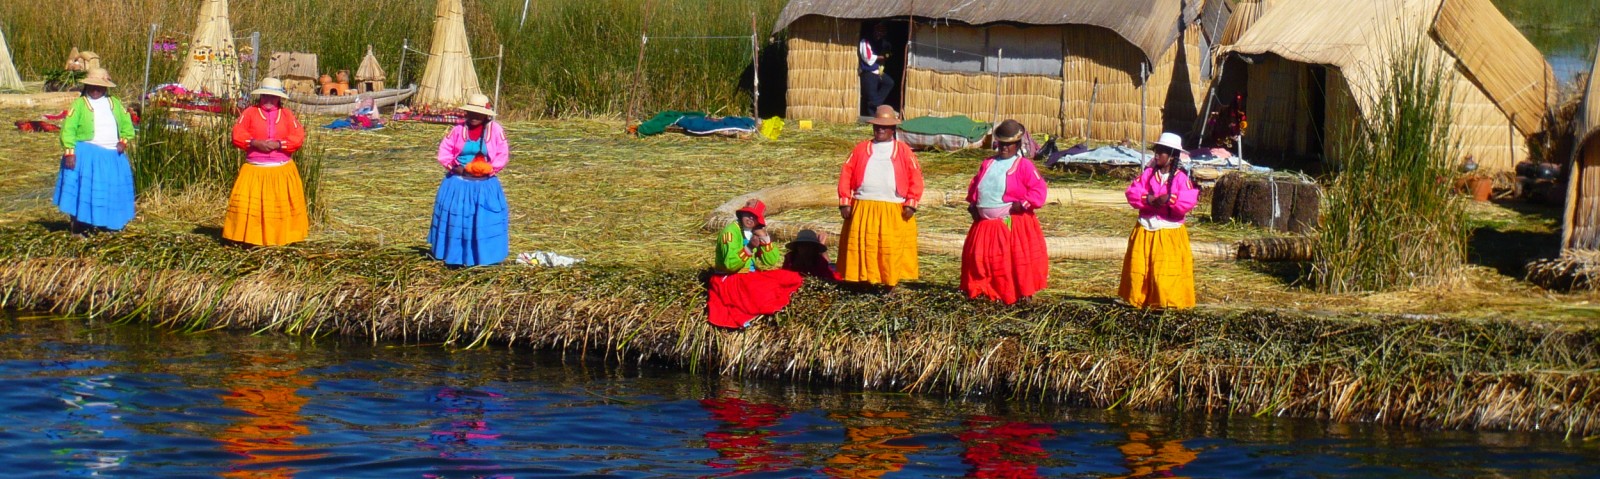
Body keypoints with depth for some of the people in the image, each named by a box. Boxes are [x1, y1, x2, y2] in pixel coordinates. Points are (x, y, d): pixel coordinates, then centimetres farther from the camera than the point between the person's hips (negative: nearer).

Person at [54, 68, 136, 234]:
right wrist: (69, 152, -16)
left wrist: (124, 140, 3)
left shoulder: (115, 104, 14)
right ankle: (79, 224, -4)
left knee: (113, 190, 5)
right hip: (86, 156, -4)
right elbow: (68, 129, -6)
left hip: (113, 156, 4)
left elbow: (127, 124, 21)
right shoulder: (79, 104, 1)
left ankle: (110, 223, 15)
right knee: (84, 189, -8)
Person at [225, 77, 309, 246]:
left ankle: (282, 237, 11)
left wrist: (278, 144, -16)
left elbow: (298, 137, -2)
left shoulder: (287, 115, 9)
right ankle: (249, 237, -2)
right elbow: (237, 135, -4)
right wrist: (255, 143, -19)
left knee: (283, 204, 2)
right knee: (248, 203, -7)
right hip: (254, 169, -1)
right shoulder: (249, 113, 6)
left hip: (282, 170, 1)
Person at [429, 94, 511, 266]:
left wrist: (491, 168, -16)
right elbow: (444, 150, 3)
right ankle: (456, 256, 14)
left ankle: (484, 256, 12)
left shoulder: (495, 130, -6)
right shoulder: (458, 129, -2)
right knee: (455, 218, 4)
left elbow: (503, 154, -4)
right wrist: (453, 166, -12)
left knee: (484, 219, 2)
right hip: (459, 182, 1)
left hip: (484, 183, -1)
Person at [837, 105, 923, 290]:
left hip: (894, 211, -2)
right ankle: (864, 280, 8)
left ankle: (892, 283, 6)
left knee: (892, 248, -1)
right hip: (863, 209, 2)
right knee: (863, 247, 1)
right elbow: (846, 174, 7)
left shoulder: (903, 150, 6)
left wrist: (911, 203, -8)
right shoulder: (861, 149, 10)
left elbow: (915, 177, 2)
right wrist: (845, 202, -1)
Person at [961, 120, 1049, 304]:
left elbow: (1039, 189, -9)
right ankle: (984, 290, 22)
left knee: (1016, 260, -6)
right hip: (985, 223, 6)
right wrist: (972, 203, 9)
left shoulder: (1023, 166, -5)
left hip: (1013, 224, -6)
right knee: (979, 257, 9)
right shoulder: (988, 164, 14)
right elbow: (974, 185, 23)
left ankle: (1022, 293, 3)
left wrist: (1023, 204, -18)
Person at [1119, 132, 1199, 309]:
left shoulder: (1180, 178, -5)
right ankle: (1140, 301, 16)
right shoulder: (1148, 174, 5)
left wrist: (1170, 199, -28)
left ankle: (1166, 302, 4)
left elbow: (1189, 200, -16)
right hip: (1146, 230, 4)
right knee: (1139, 267, 5)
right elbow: (1132, 192, -4)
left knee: (1166, 271, -5)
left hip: (1170, 232, -4)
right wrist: (1148, 199, -19)